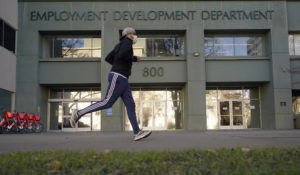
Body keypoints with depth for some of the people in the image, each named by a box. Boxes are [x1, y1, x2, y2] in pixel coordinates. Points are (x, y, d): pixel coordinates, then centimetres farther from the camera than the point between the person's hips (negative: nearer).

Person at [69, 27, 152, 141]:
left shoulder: (119, 45, 24)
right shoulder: (127, 41, -5)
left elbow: (108, 58, 26)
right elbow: (122, 55, -24)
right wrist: (134, 59, -7)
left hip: (122, 80, 10)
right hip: (118, 78, -10)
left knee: (130, 105, -1)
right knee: (107, 103, -10)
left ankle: (137, 133, -9)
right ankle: (79, 113, -3)